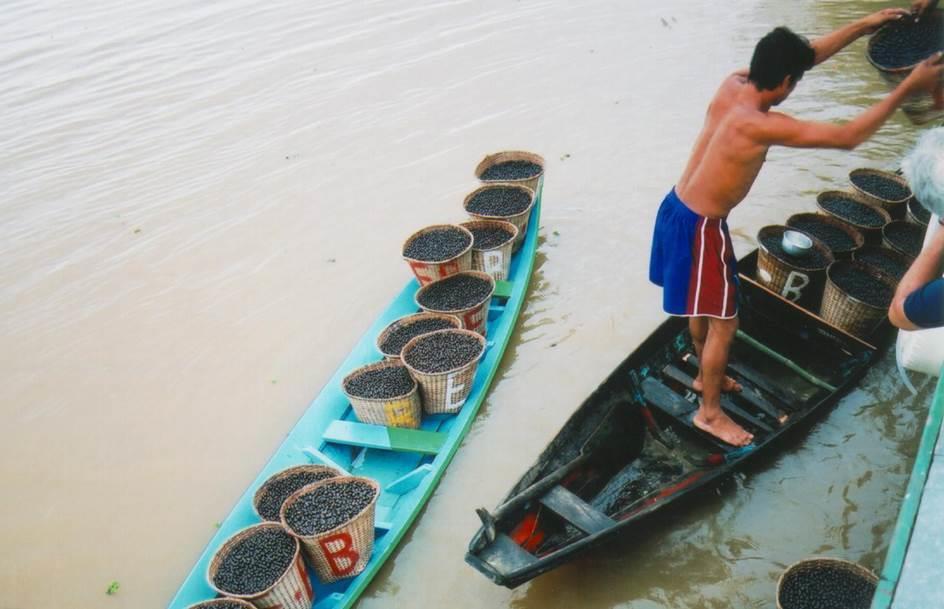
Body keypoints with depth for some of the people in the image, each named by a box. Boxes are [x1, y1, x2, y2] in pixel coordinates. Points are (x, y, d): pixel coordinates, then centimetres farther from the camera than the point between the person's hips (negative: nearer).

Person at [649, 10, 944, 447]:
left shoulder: (732, 84, -3)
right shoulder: (761, 126, -27)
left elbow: (805, 56, 12)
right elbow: (848, 137, -22)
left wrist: (861, 26, 11)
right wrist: (908, 87, -15)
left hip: (677, 209, 9)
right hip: (701, 228, -9)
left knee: (700, 307, 27)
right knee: (723, 322, 7)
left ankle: (706, 375, 49)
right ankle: (710, 412, 24)